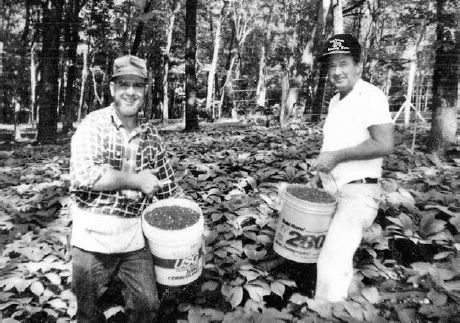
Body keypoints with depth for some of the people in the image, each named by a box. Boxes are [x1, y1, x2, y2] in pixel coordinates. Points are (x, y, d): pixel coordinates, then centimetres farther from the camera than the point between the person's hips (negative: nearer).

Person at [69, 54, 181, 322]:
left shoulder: (151, 135, 3)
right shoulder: (94, 124, -9)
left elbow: (167, 183, 11)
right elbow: (83, 176, -24)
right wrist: (136, 180, -18)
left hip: (135, 237, 3)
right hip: (93, 235, -3)